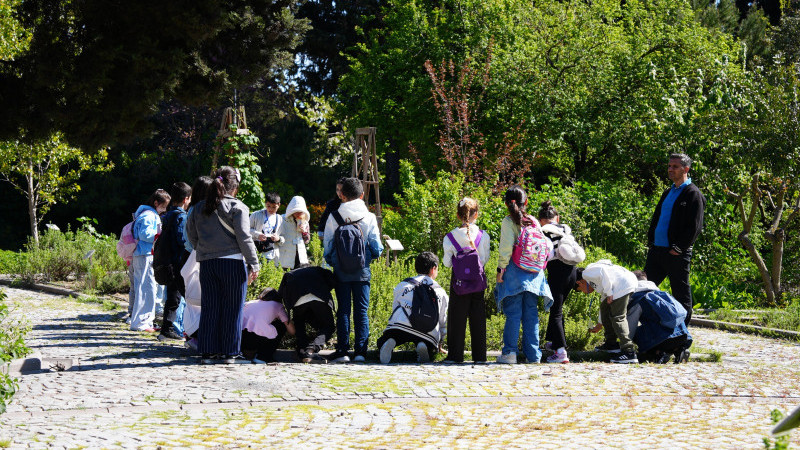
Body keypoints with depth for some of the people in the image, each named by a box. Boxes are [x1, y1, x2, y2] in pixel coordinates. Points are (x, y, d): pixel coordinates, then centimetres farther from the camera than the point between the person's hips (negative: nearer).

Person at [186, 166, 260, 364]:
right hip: (232, 263, -4)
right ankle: (230, 353, 5)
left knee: (209, 308, 8)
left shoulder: (199, 208, 9)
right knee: (232, 308, 3)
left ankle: (208, 352, 9)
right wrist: (254, 264, -5)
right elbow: (244, 238, -10)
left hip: (206, 264, 5)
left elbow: (191, 233, 17)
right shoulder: (237, 207, -7)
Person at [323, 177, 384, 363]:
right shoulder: (369, 218, -4)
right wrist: (373, 256, 22)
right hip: (362, 271, 0)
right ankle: (360, 351, 0)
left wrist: (331, 262, 19)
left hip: (341, 272, 0)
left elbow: (327, 246, 1)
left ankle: (342, 351, 3)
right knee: (361, 311, 4)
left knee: (343, 310, 5)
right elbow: (376, 248, 1)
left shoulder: (333, 217, -4)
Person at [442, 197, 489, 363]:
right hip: (478, 280, 1)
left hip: (458, 281, -1)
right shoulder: (483, 236, -5)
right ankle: (479, 355, 9)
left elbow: (447, 263, -3)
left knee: (457, 318, 5)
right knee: (478, 318, 8)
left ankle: (455, 355, 4)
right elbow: (485, 259, 0)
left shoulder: (450, 237, -7)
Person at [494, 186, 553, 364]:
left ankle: (510, 352, -5)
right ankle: (533, 354, 8)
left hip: (514, 271, -4)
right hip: (533, 273, 4)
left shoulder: (508, 221, -5)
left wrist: (501, 269, -6)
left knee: (513, 313, -3)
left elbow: (506, 248, -12)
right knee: (531, 313, 7)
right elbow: (544, 246, 7)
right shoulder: (534, 222, 9)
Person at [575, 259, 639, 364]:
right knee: (605, 307, 25)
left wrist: (609, 293, -11)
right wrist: (600, 324, 49)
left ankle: (629, 352, -18)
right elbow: (604, 298, 41)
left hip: (624, 284, -11)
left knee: (617, 317, -11)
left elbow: (602, 270, -14)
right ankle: (611, 344, 30)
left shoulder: (586, 273, 5)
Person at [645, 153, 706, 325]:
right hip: (657, 250, 8)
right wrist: (651, 239, 11)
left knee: (681, 293, 0)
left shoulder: (693, 194, -6)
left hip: (676, 254, -8)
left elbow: (695, 227, -13)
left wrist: (678, 248, -17)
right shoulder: (668, 192, 20)